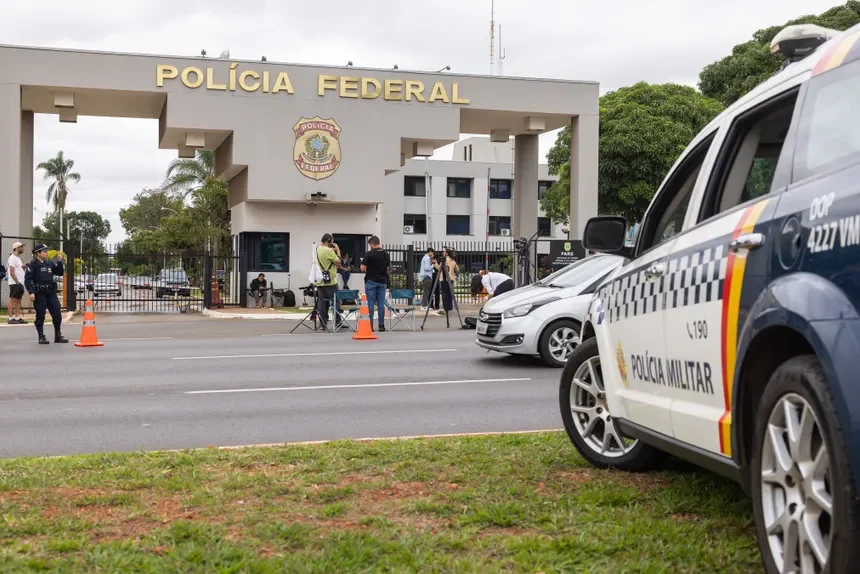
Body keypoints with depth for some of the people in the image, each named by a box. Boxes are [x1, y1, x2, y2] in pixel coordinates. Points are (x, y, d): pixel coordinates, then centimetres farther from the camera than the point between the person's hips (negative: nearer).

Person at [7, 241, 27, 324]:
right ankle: (11, 318, -5)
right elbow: (12, 272, -17)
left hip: (20, 283, 9)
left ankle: (18, 317, 12)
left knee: (18, 301, 10)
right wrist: (17, 282, -18)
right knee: (12, 300, -6)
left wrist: (24, 266, 2)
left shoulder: (18, 258, 18)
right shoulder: (12, 258, -11)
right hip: (15, 283, -9)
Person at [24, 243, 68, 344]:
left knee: (57, 314, 4)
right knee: (40, 316, 1)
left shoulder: (49, 263, 12)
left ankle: (58, 336, 14)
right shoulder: (33, 265, -4)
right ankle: (41, 337, 10)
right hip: (39, 294, -5)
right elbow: (28, 279, -10)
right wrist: (31, 292, -19)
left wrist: (59, 262, 1)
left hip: (51, 292, 5)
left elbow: (60, 273, 14)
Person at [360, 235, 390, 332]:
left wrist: (363, 262, 8)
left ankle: (370, 325, 0)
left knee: (371, 303, 0)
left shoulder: (369, 254, -12)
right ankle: (381, 325, 5)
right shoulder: (386, 254, 4)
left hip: (371, 281, -4)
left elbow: (363, 269, -12)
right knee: (381, 303, 5)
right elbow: (388, 267, 11)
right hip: (382, 281, 4)